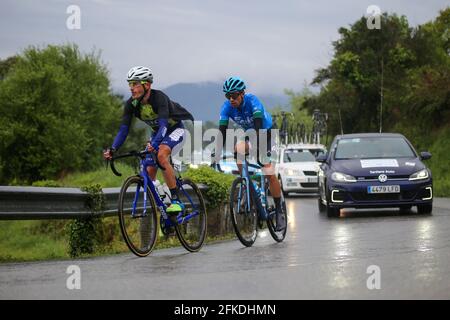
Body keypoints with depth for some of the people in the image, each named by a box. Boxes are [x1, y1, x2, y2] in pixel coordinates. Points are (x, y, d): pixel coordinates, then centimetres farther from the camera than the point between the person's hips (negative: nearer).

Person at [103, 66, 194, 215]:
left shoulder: (159, 97, -32)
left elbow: (163, 125, -43)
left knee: (161, 154, -33)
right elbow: (124, 129, -17)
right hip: (157, 132, 7)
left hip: (175, 129, -7)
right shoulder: (131, 104, -16)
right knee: (149, 171, -7)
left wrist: (154, 144, -61)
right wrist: (113, 150, -34)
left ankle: (176, 201, -31)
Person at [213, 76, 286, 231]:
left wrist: (258, 146, -54)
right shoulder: (227, 106, -20)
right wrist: (217, 153, -34)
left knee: (269, 173, -15)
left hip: (266, 132, -4)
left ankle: (279, 211, -3)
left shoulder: (252, 101, -32)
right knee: (237, 149, -30)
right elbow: (222, 130, -23)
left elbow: (258, 125, -42)